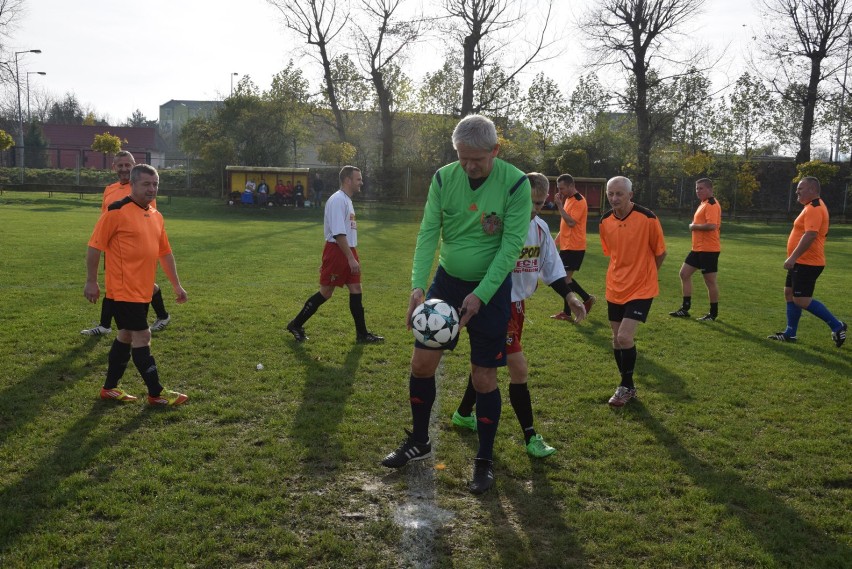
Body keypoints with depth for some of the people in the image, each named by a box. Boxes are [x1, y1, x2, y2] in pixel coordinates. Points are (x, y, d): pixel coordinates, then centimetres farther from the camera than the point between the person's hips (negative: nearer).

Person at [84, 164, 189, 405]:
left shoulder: (156, 216, 11)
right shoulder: (117, 212, -11)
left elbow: (165, 252, 18)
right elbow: (95, 246, -9)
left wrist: (176, 285, 18)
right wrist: (91, 282, -8)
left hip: (143, 290, 8)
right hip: (124, 289, -8)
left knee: (126, 335, 15)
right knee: (142, 336, -5)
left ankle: (110, 388, 27)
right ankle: (156, 393, 4)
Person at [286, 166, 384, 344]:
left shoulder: (347, 200, 16)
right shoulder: (338, 200, -16)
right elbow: (338, 233, -22)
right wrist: (351, 258, -24)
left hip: (348, 250, 10)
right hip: (337, 251, -9)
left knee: (356, 289, 7)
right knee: (326, 292, -2)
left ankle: (362, 334, 11)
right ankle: (296, 325, 11)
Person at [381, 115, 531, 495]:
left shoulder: (515, 184, -16)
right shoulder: (444, 178, -6)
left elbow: (511, 245, -19)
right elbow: (428, 232, -8)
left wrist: (480, 295, -26)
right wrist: (418, 285, -21)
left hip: (491, 289, -4)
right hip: (447, 281, 4)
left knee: (484, 377, 1)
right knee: (421, 363, 6)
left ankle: (485, 460, 20)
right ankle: (419, 441, 29)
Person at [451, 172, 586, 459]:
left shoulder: (541, 227, 4)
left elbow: (551, 266, 12)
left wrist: (569, 296, 3)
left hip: (517, 303, 8)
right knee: (519, 369, -8)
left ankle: (463, 413, 40)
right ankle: (531, 437, 4)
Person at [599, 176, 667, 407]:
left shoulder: (647, 218, -15)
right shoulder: (605, 221, -1)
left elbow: (660, 252, -2)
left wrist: (644, 273, 9)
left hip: (641, 288, -5)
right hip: (615, 288, 5)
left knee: (625, 336, -15)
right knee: (617, 339, 9)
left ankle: (626, 386, 5)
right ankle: (627, 386, 26)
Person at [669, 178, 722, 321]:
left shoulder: (712, 205, -16)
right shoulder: (704, 204, 16)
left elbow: (712, 225, -29)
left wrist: (694, 226, -16)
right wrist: (694, 225, 7)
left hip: (708, 249, -11)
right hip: (698, 248, 11)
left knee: (710, 280, -1)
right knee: (684, 273, 11)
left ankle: (713, 313, 12)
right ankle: (685, 308, 18)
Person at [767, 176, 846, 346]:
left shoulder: (814, 209, -18)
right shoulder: (812, 207, 16)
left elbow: (810, 235, -29)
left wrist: (792, 257, -30)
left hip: (807, 263, -11)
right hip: (801, 262, 11)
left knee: (801, 300, -11)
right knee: (790, 293, 12)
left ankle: (837, 326, -2)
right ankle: (790, 333, 18)